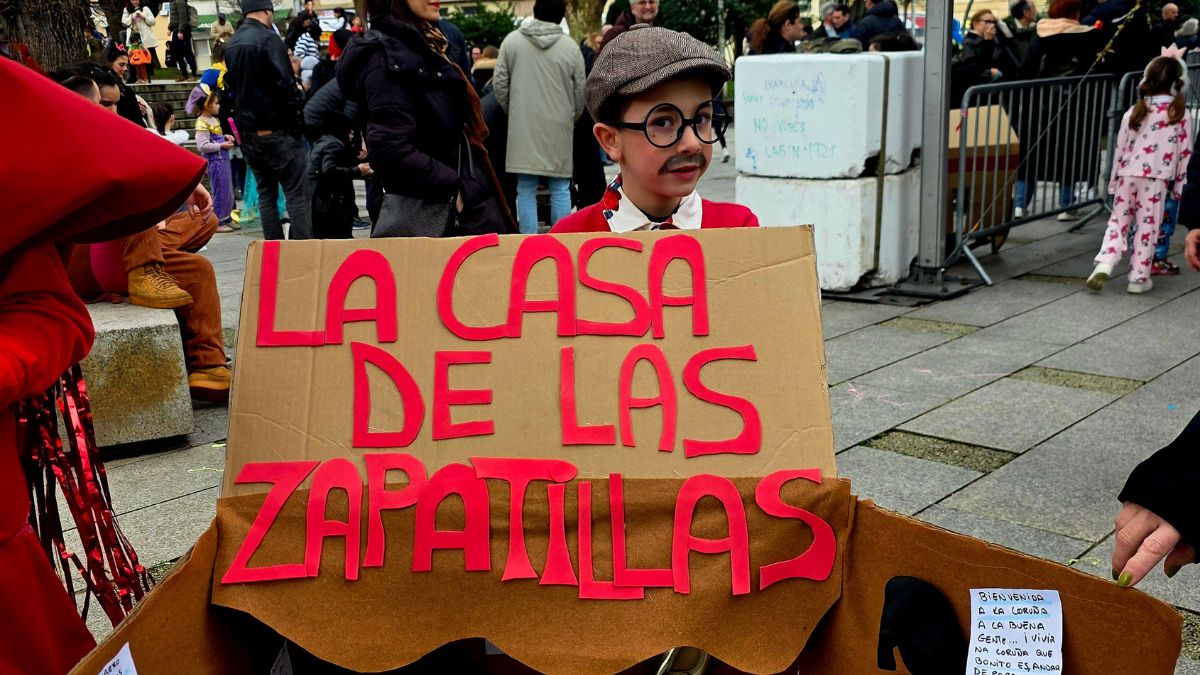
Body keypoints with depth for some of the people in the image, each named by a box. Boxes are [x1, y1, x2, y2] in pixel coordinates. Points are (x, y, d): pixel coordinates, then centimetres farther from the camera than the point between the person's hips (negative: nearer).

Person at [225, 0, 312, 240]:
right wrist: (299, 97, -1)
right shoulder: (268, 39, -13)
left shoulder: (231, 45, 11)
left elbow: (230, 86, 17)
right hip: (276, 130, -7)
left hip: (247, 132, 7)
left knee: (266, 193, 12)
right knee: (297, 193, -5)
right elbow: (284, 84, -19)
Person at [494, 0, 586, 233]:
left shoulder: (511, 41, -1)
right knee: (560, 190, 7)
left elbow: (500, 84, 1)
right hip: (558, 128, 0)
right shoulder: (570, 47, -2)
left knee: (526, 190, 5)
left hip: (523, 128, 0)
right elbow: (580, 94, 3)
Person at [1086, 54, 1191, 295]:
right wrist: (1179, 186, 9)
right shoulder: (1182, 116, -3)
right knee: (1147, 227, 5)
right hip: (1156, 179, -2)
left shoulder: (1135, 112, 1)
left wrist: (1114, 181, 12)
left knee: (1119, 221, 11)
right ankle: (1139, 278, 9)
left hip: (1128, 175, 2)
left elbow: (1120, 148, 4)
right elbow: (1185, 153, 0)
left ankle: (1104, 264, -7)